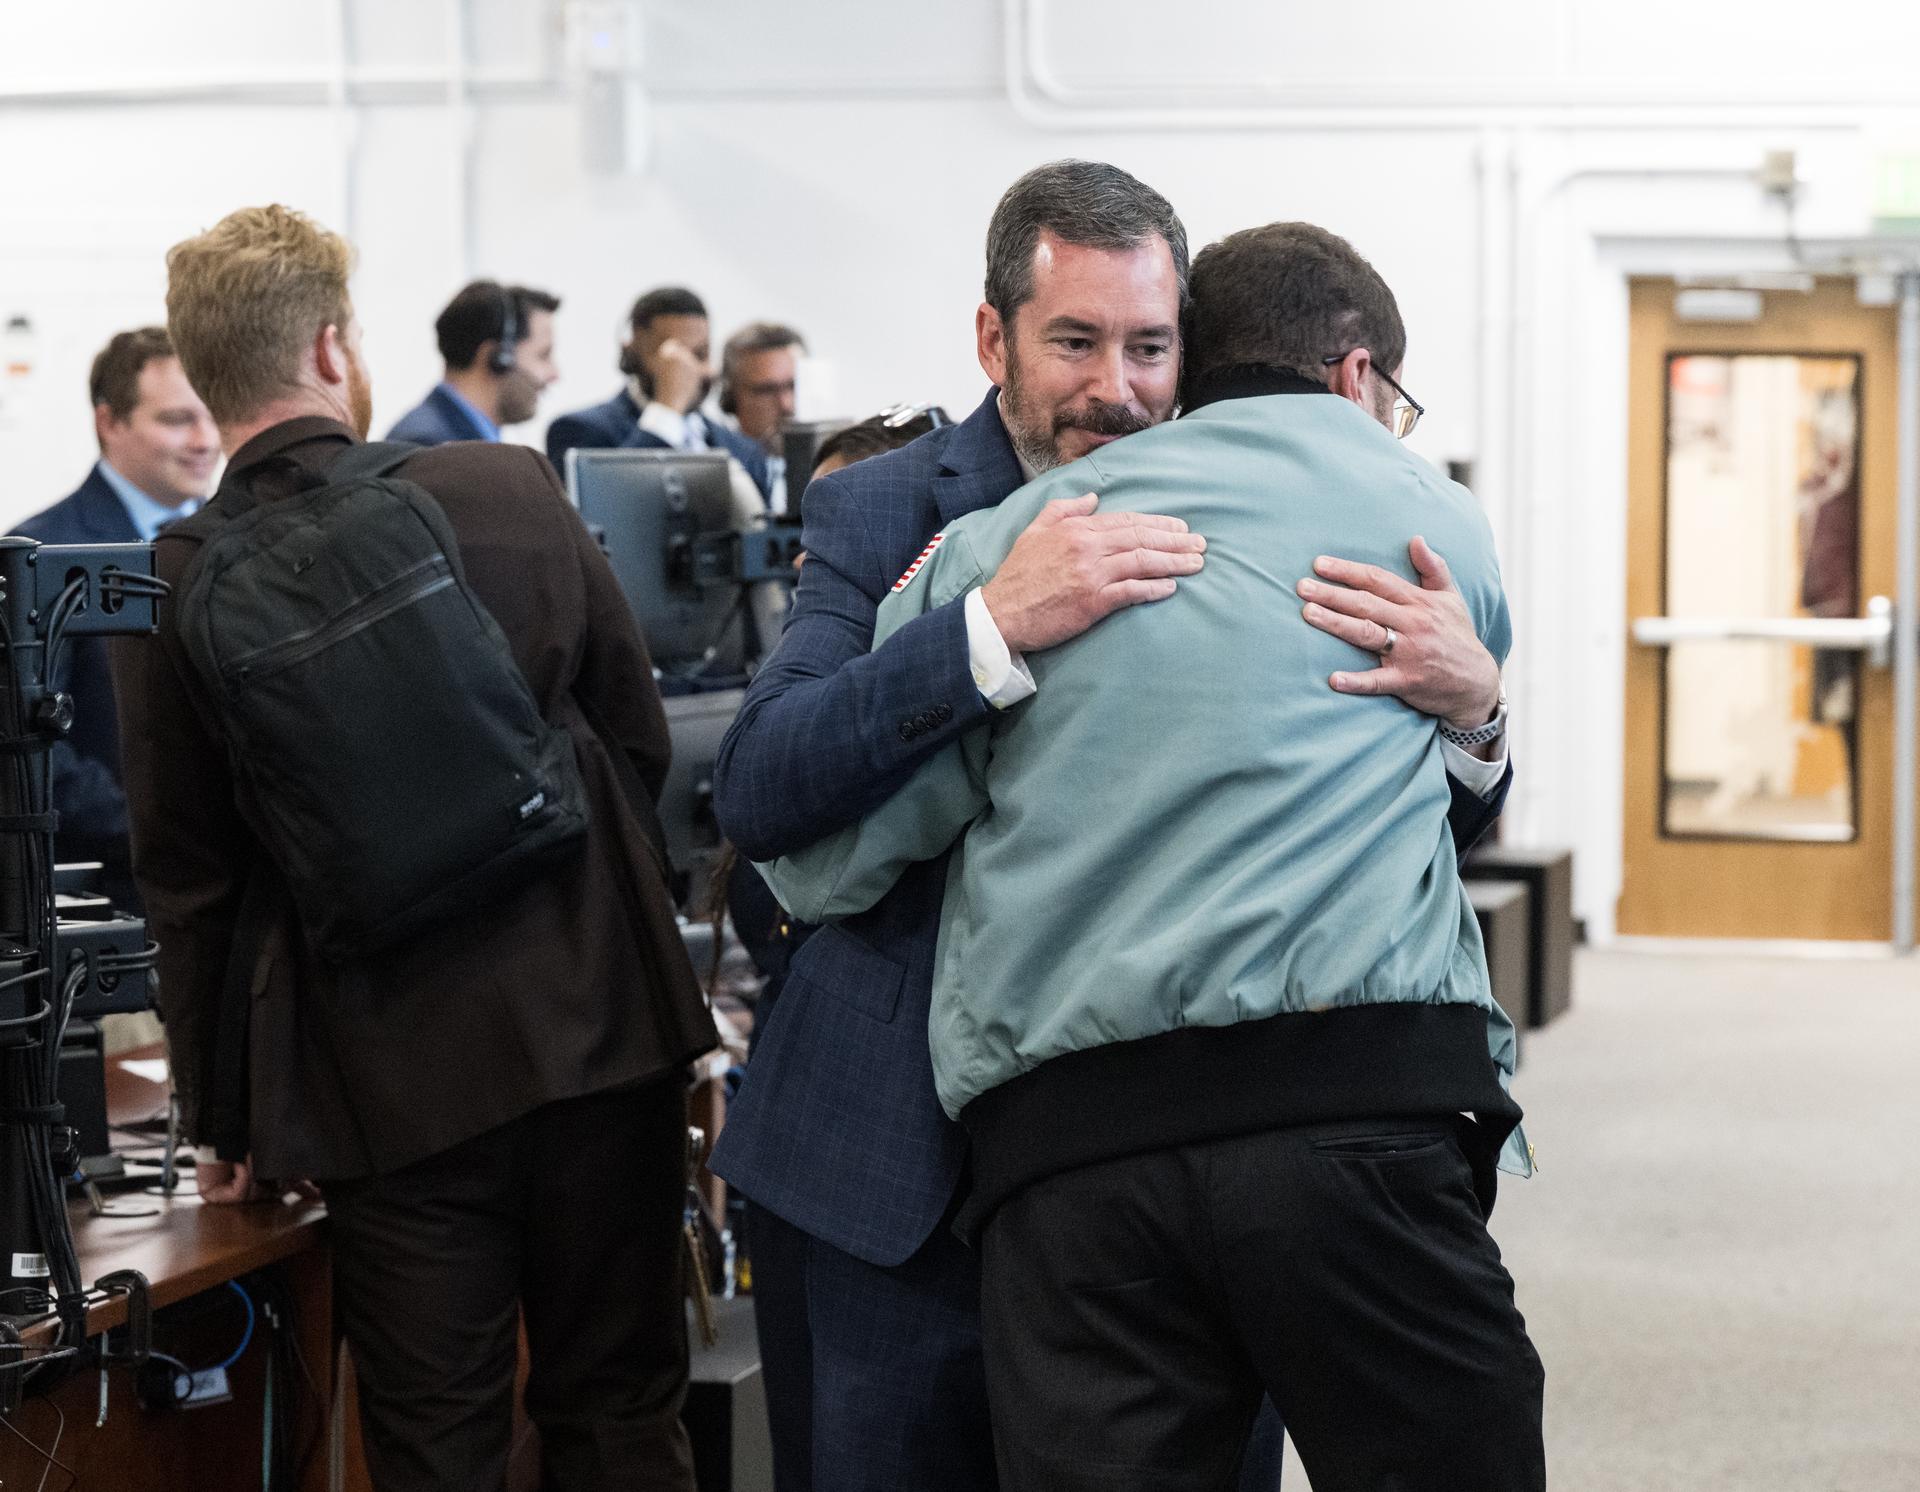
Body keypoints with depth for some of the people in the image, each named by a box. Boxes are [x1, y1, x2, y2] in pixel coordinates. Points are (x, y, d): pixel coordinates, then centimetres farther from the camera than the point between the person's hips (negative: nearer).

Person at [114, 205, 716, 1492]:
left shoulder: (173, 591, -7)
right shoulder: (514, 491, -4)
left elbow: (191, 886, 0)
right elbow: (642, 739, 5)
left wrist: (220, 1119, 10)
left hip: (388, 1081, -1)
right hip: (597, 1025, 1)